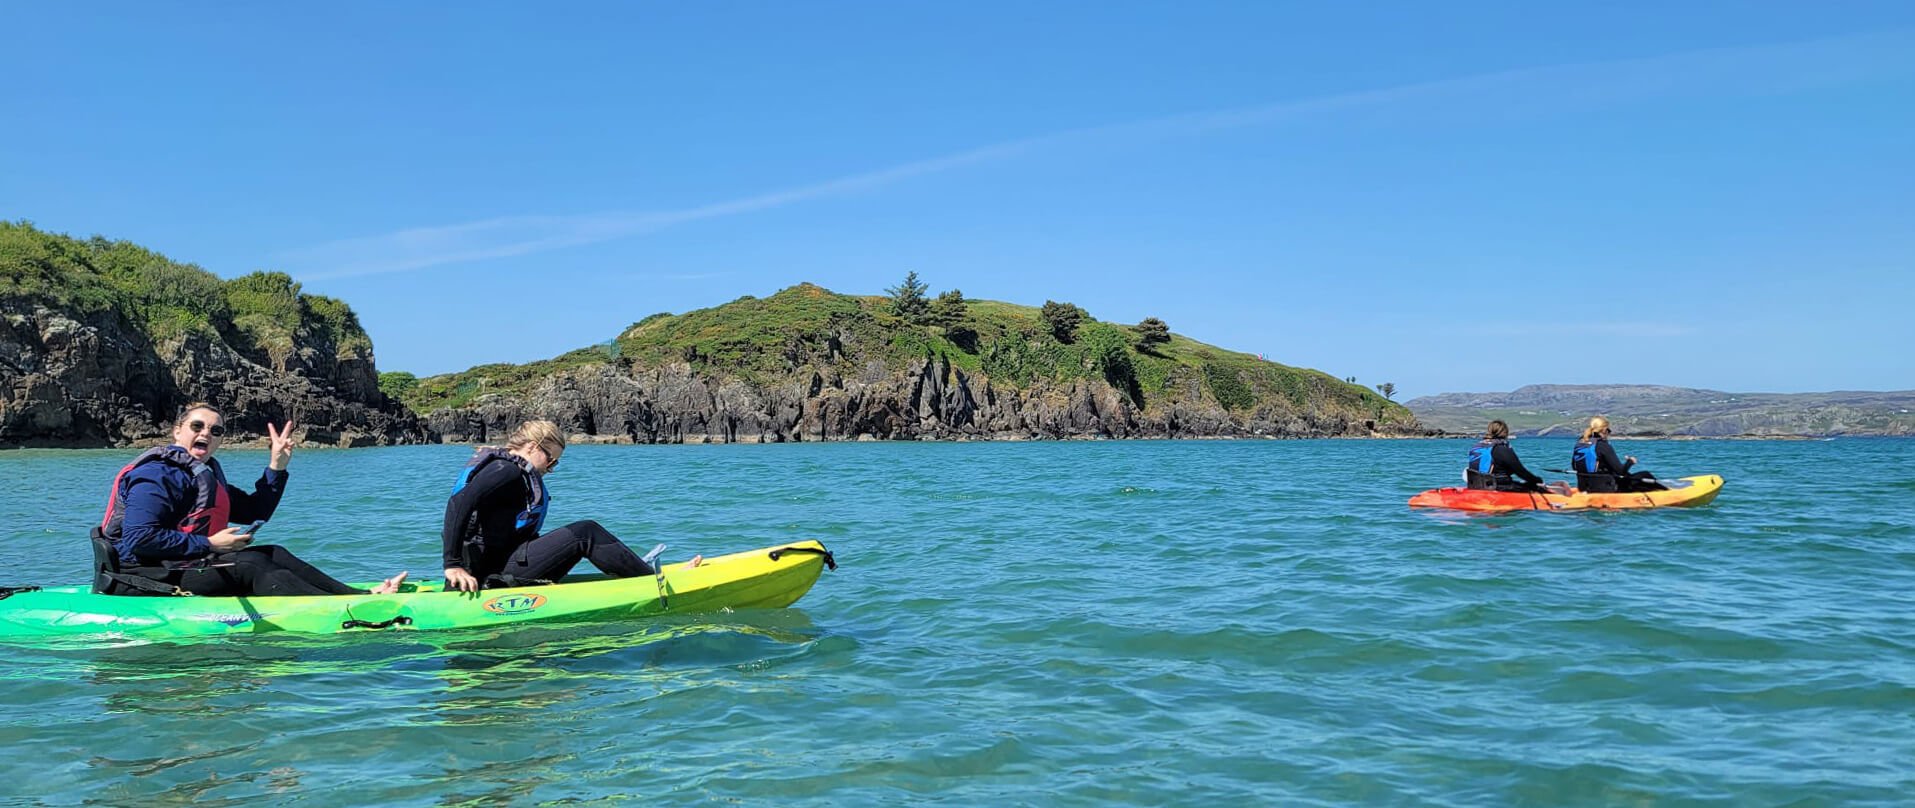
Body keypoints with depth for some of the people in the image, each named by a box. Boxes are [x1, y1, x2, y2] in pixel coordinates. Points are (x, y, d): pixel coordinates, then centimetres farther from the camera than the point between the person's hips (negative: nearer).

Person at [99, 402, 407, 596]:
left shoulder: (207, 475, 18)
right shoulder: (157, 475, -13)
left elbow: (255, 511, 23)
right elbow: (139, 539, -24)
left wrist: (277, 466, 11)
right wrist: (208, 545, -20)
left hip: (190, 565, 10)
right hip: (143, 576, -10)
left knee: (274, 555, -2)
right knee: (249, 567, -24)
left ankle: (362, 595, -14)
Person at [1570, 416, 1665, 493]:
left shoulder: (1578, 445, 1)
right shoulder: (1603, 446, -19)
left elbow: (1574, 467, 13)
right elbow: (1621, 470, -17)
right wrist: (1630, 461, 3)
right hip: (1605, 490, -8)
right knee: (1644, 476, 6)